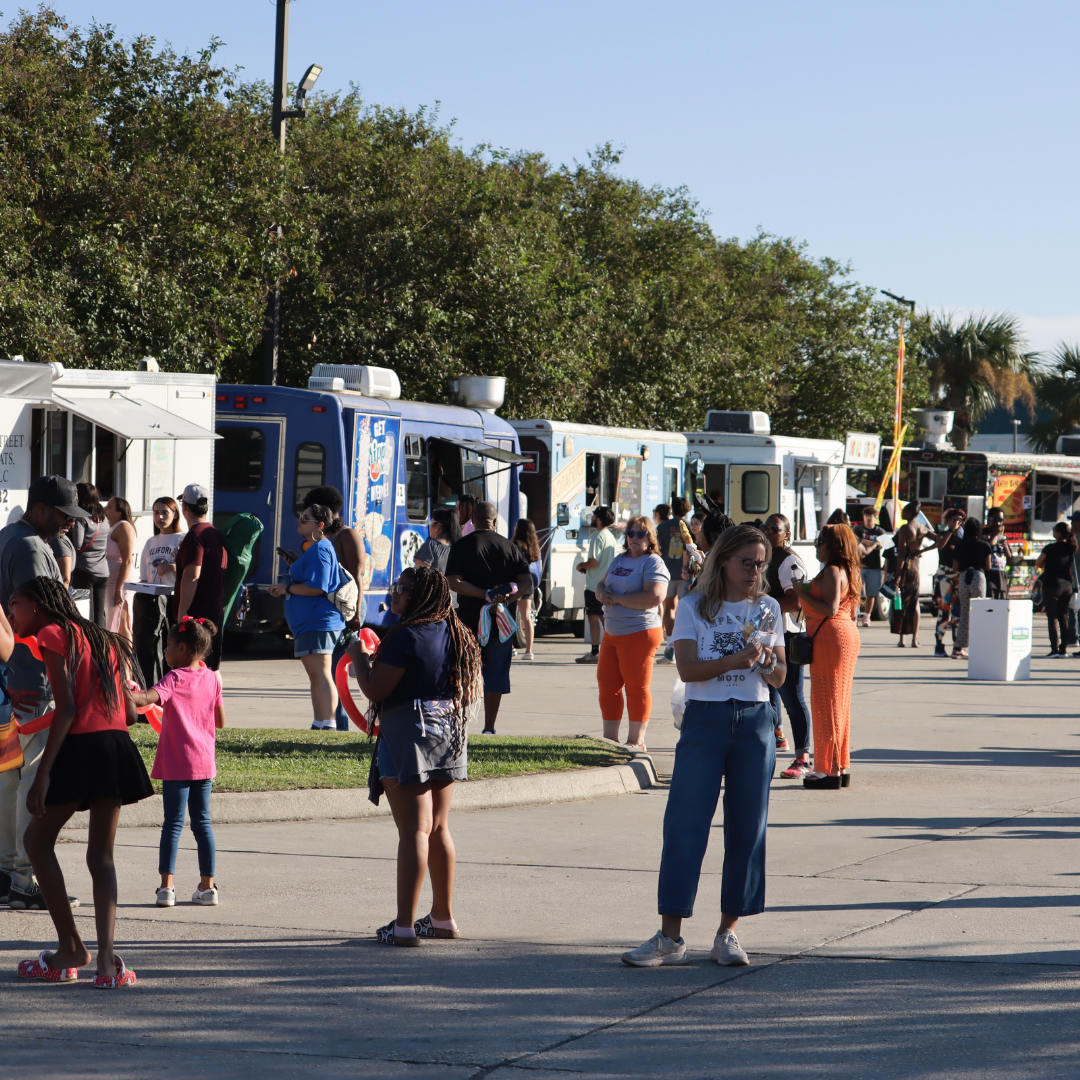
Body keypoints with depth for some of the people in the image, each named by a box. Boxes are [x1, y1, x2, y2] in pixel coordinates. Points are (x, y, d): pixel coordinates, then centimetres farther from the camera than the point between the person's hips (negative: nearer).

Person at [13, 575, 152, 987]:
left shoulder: (53, 634, -1)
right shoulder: (101, 640, 22)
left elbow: (67, 709, -11)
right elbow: (130, 713, 17)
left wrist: (42, 775, -15)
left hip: (80, 749, -7)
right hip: (117, 747, 7)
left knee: (38, 840, 12)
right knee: (101, 855, 11)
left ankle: (71, 950, 9)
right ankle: (106, 960, -2)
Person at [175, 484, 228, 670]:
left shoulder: (195, 536, -14)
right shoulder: (217, 535, 14)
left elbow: (192, 575, -23)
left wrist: (182, 612, -22)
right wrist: (174, 568, 36)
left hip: (197, 613, -9)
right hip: (216, 611, 9)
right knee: (212, 668, 13)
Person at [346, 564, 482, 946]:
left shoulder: (407, 636, -16)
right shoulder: (454, 633, 9)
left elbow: (375, 689, -17)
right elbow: (471, 691, 18)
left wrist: (358, 657, 0)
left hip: (408, 733, -8)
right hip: (449, 735, 8)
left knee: (413, 829, -9)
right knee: (439, 828, 16)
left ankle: (404, 926, -9)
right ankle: (443, 918, 22)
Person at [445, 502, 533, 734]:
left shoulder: (460, 546, -3)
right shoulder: (510, 547, 5)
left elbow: (454, 583, -14)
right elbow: (526, 582, -2)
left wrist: (485, 594, -15)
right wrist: (503, 595, -13)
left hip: (469, 619, -2)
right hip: (501, 622, 2)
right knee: (496, 674, 8)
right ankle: (489, 728, 8)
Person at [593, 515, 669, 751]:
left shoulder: (653, 563, -9)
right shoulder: (619, 560, 17)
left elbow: (654, 597, -21)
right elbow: (602, 585, 20)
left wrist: (617, 598, -16)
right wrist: (602, 593, -5)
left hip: (639, 633, -8)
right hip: (612, 633, 8)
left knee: (637, 687, -3)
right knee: (607, 684, 9)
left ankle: (636, 741, 3)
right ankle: (609, 738, 18)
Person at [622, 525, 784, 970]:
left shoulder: (767, 609, 10)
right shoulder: (694, 607, 2)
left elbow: (779, 678, 10)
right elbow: (688, 668, -10)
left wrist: (767, 661, -13)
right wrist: (735, 660, -24)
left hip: (754, 722, 3)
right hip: (704, 720, -3)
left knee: (747, 829, 2)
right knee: (685, 825, -7)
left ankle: (728, 933, 10)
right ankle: (670, 936, -5)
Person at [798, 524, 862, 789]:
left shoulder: (832, 571, -13)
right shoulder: (848, 571, 17)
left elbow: (831, 608, -23)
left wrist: (804, 594, -15)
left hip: (831, 637, -10)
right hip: (846, 634, 10)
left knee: (827, 705, -7)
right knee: (838, 706, 13)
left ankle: (830, 770, -7)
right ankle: (841, 767, 15)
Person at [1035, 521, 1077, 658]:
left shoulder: (1050, 548, -14)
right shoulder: (1070, 548, 4)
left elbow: (1037, 564, -4)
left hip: (1052, 585, -6)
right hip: (1067, 584, 6)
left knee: (1053, 618, -3)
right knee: (1064, 617, 11)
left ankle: (1055, 649, -9)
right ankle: (1063, 649, 12)